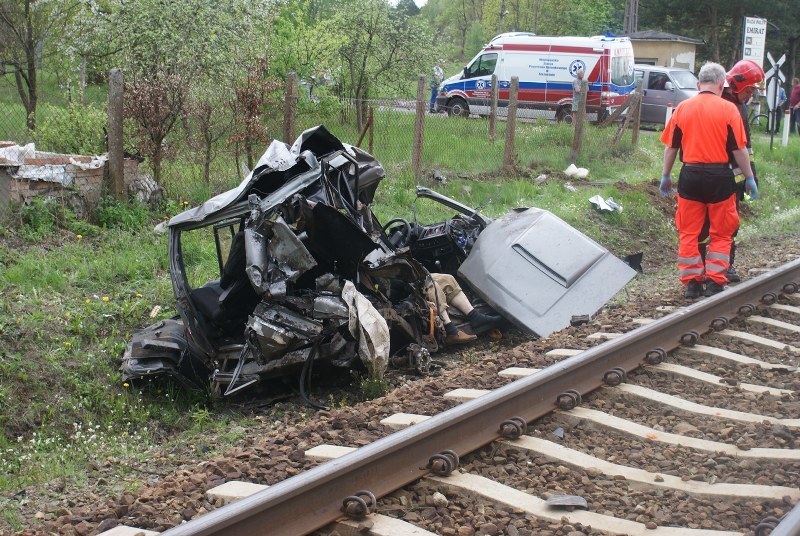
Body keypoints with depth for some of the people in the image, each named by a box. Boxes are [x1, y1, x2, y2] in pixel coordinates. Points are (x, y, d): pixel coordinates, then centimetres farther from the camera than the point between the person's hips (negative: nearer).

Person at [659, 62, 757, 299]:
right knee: (720, 234, 9)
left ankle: (692, 281, 11)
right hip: (720, 177, -2)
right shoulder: (729, 110, -6)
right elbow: (739, 149, -5)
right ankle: (714, 282, 7)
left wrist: (665, 176, 16)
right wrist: (749, 178, 5)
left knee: (689, 232, 10)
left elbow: (671, 147, 6)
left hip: (690, 175, 2)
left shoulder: (683, 108, 2)